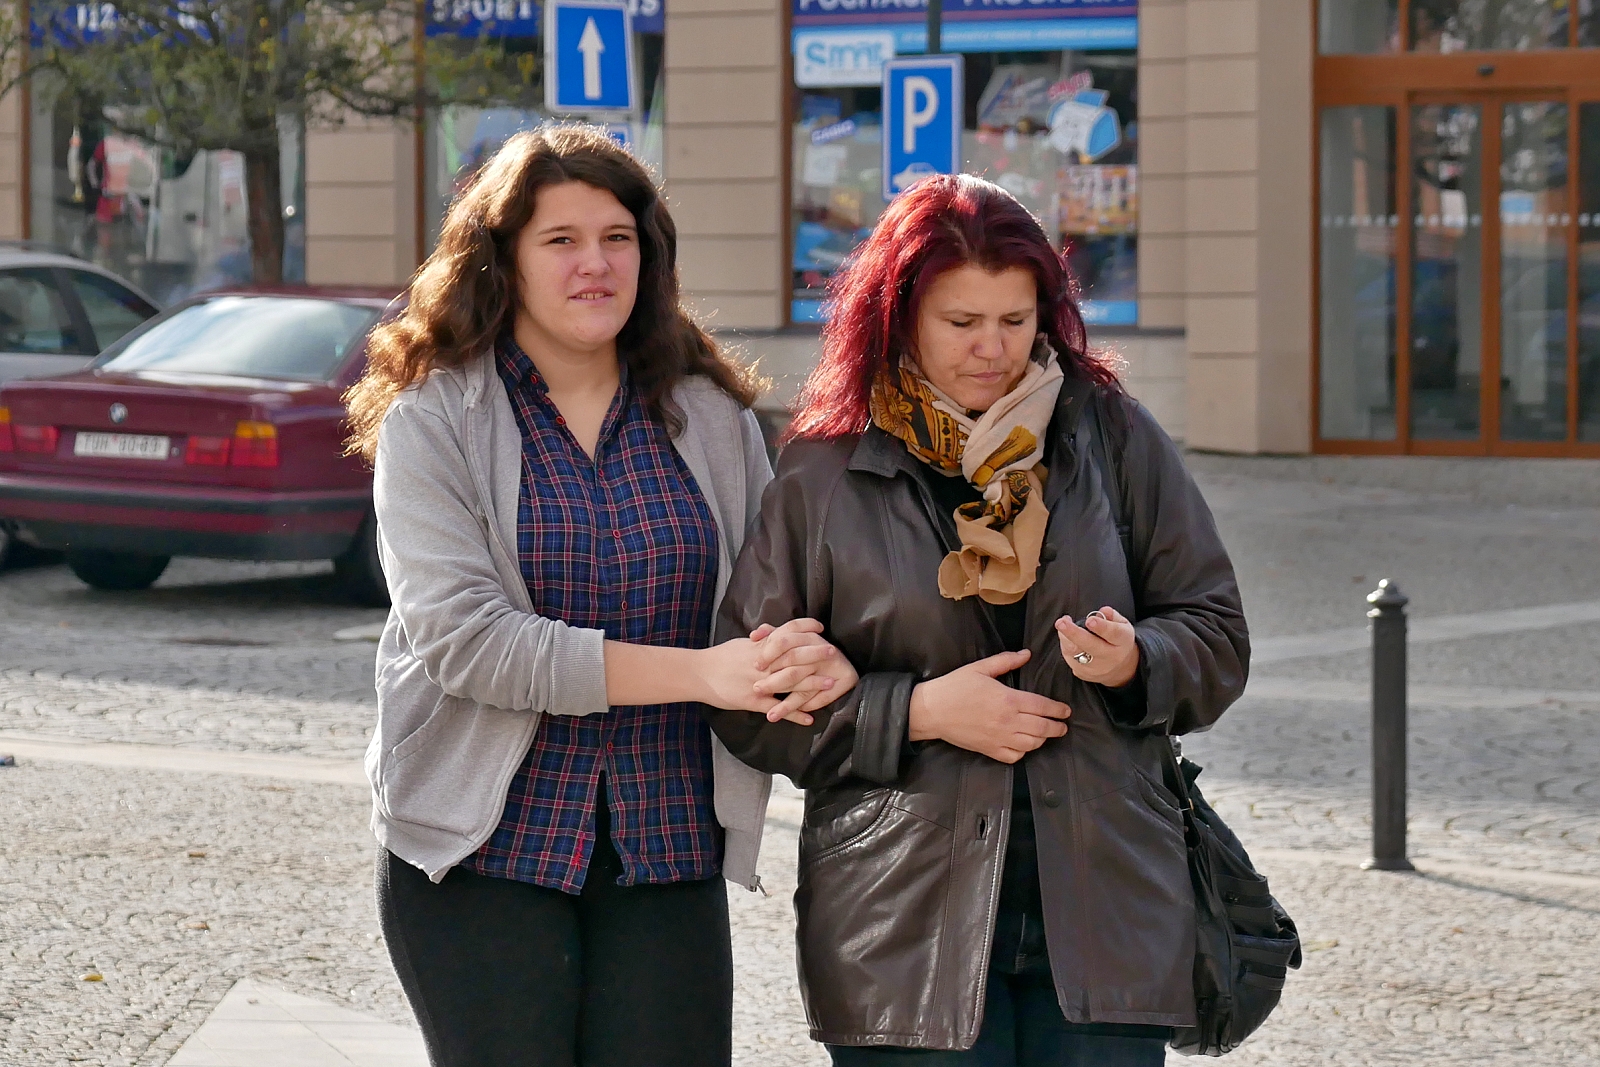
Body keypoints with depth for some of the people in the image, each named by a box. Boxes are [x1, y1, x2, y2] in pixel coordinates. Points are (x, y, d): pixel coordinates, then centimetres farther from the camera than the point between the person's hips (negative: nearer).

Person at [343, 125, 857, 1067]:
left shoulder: (710, 416, 8)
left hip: (669, 852, 3)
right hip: (485, 850, -3)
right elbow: (460, 636, -15)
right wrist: (698, 672, -21)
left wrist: (819, 658, -17)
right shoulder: (434, 420, -3)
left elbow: (779, 593, 10)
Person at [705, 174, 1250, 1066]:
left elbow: (1217, 637, 12)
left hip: (1105, 914, 2)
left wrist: (1137, 662, -10)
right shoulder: (825, 473, 3)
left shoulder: (1111, 438, 8)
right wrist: (919, 713, -9)